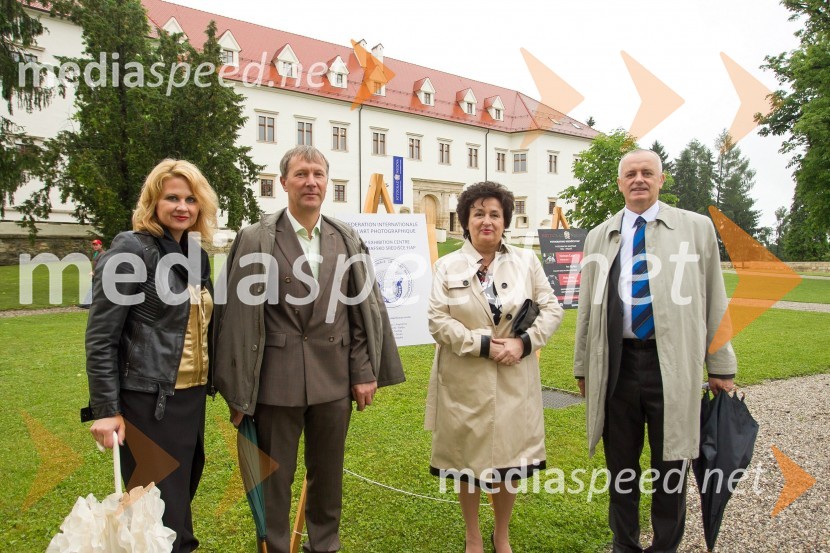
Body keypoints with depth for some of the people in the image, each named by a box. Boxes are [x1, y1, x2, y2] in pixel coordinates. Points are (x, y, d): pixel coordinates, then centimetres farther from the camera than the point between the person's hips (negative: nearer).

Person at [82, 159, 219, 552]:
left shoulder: (196, 255, 10)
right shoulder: (131, 252, -11)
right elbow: (101, 339, -12)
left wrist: (211, 384, 15)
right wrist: (106, 410, -14)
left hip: (192, 396, 7)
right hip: (148, 401, -7)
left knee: (183, 494, 19)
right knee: (163, 511, 1)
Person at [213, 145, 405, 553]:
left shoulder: (348, 240, 5)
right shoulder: (255, 241, -5)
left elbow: (365, 309, 7)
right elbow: (239, 317, -5)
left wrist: (365, 372, 4)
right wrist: (239, 394, -5)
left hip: (334, 380, 3)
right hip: (276, 381, -3)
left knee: (328, 475, 18)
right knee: (273, 479, 11)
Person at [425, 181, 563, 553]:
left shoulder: (526, 261, 6)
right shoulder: (448, 266, 0)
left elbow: (551, 309, 4)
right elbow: (438, 320, -7)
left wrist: (524, 341, -12)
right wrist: (483, 345, -16)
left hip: (514, 379, 2)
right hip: (465, 380, -1)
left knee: (511, 457, 9)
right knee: (468, 457, 10)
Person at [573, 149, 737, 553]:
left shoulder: (696, 227, 4)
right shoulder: (599, 237, 10)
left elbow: (714, 301, 4)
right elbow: (587, 307, 11)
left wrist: (721, 365, 2)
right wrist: (583, 366, 10)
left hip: (672, 364, -2)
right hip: (616, 364, 2)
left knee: (671, 464, 9)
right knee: (620, 464, 13)